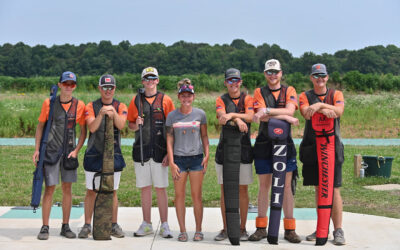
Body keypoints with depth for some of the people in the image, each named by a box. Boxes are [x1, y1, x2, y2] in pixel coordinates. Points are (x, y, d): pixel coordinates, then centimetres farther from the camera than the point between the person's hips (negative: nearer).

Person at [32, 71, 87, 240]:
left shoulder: (79, 105, 3)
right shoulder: (49, 103, 0)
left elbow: (84, 131, 7)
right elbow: (40, 126, 6)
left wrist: (76, 150, -3)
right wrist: (37, 149, -1)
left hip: (69, 152, 2)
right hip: (51, 150, -2)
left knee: (67, 188, 6)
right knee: (49, 188, -3)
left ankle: (65, 226, 15)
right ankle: (45, 227, 5)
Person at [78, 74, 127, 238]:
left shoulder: (121, 107, 4)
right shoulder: (91, 107, 2)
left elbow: (121, 125, -15)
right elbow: (92, 128, -13)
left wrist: (113, 112, -32)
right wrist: (101, 114, -29)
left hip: (114, 154, 1)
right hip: (94, 154, -1)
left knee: (112, 191, 7)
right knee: (91, 191, 4)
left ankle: (114, 225, 16)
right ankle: (87, 225, 12)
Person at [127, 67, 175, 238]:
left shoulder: (165, 100, 2)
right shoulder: (136, 100, 9)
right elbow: (130, 124, 14)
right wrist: (136, 125, -10)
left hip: (159, 151, -2)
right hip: (141, 150, 2)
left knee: (161, 188, 0)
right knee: (145, 188, 8)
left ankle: (164, 225, 9)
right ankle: (147, 224, 17)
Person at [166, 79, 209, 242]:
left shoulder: (200, 114, 3)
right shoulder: (172, 116, 3)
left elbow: (204, 136, 10)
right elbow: (169, 140, 3)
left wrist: (206, 155, 0)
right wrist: (171, 162, -3)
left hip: (196, 158, 0)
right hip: (179, 159, 1)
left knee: (196, 196, 1)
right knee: (179, 195, 2)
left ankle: (198, 230, 11)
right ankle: (182, 231, 10)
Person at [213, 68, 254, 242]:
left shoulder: (247, 99, 7)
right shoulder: (221, 100, 9)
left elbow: (250, 116, -11)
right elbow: (222, 116, -12)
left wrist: (231, 114, -24)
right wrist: (237, 119, -29)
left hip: (243, 148, -1)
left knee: (243, 189, 2)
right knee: (225, 190, 3)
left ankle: (242, 228, 10)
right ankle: (226, 229, 11)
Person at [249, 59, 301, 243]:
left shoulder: (289, 91, 8)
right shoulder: (259, 92, 7)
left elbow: (290, 110, -12)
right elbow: (262, 116, -9)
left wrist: (267, 111, -18)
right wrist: (285, 117, -15)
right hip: (264, 143, 0)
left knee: (286, 185, 0)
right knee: (264, 185, 5)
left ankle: (289, 229, 5)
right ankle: (261, 228, 12)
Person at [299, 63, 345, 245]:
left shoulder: (336, 94, 8)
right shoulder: (305, 96, 11)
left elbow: (339, 111, -13)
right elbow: (306, 113, -10)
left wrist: (319, 105, -22)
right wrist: (324, 110, -23)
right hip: (312, 147, 2)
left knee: (334, 189, -5)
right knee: (319, 189, 8)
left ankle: (338, 231, -1)